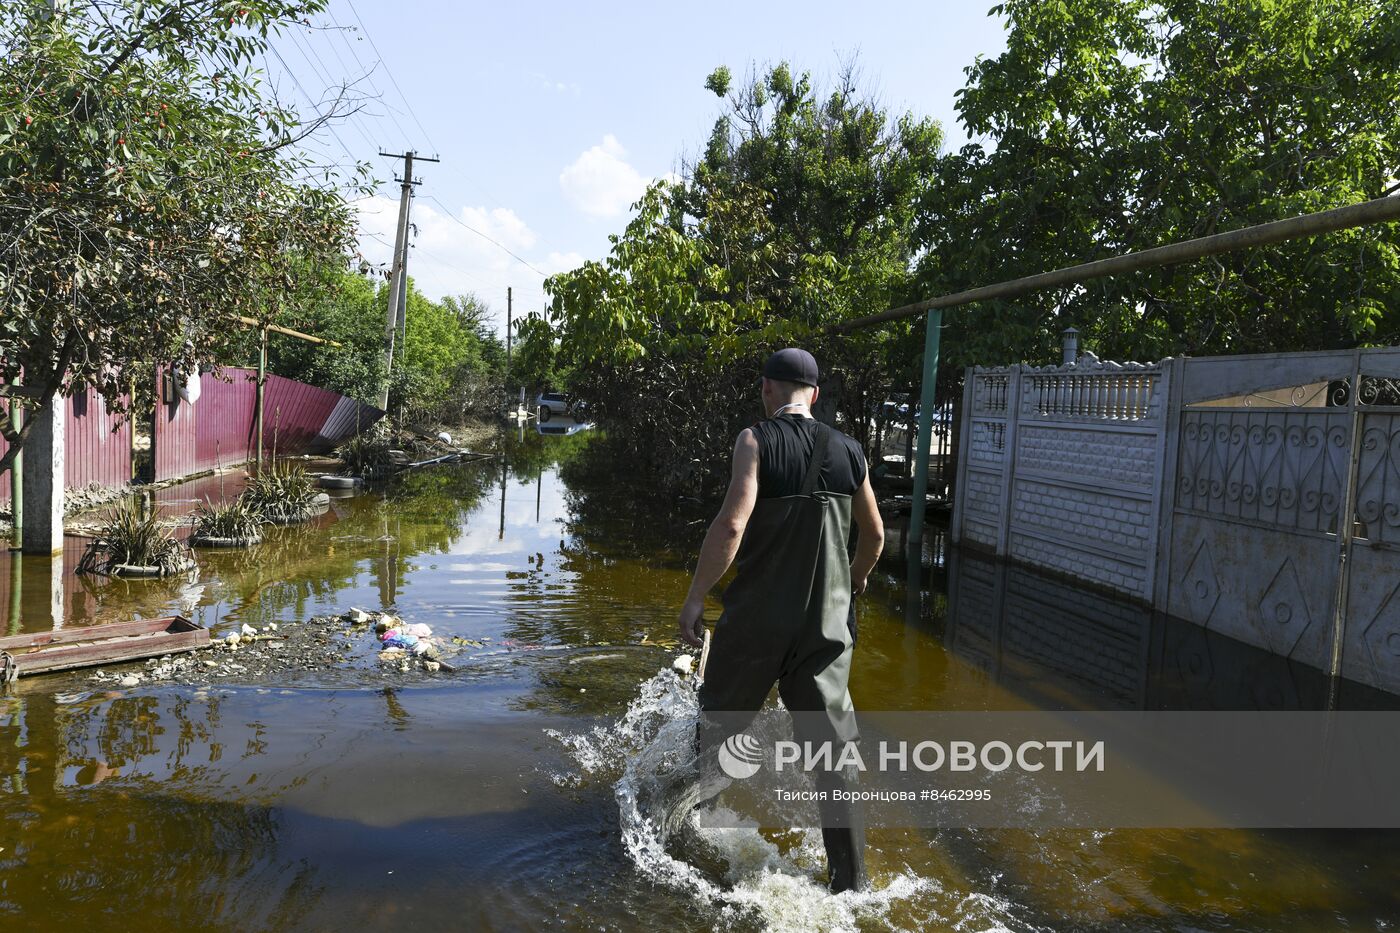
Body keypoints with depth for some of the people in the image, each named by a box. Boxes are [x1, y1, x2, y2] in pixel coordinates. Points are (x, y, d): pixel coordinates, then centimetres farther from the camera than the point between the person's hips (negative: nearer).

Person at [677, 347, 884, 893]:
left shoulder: (756, 441, -9)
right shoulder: (848, 450, 5)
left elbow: (731, 525, -21)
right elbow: (874, 536, 15)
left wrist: (694, 599, -13)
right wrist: (856, 579, 35)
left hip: (757, 617, -3)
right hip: (828, 621, 3)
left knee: (720, 720, 18)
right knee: (832, 747, 9)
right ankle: (850, 881, 16)